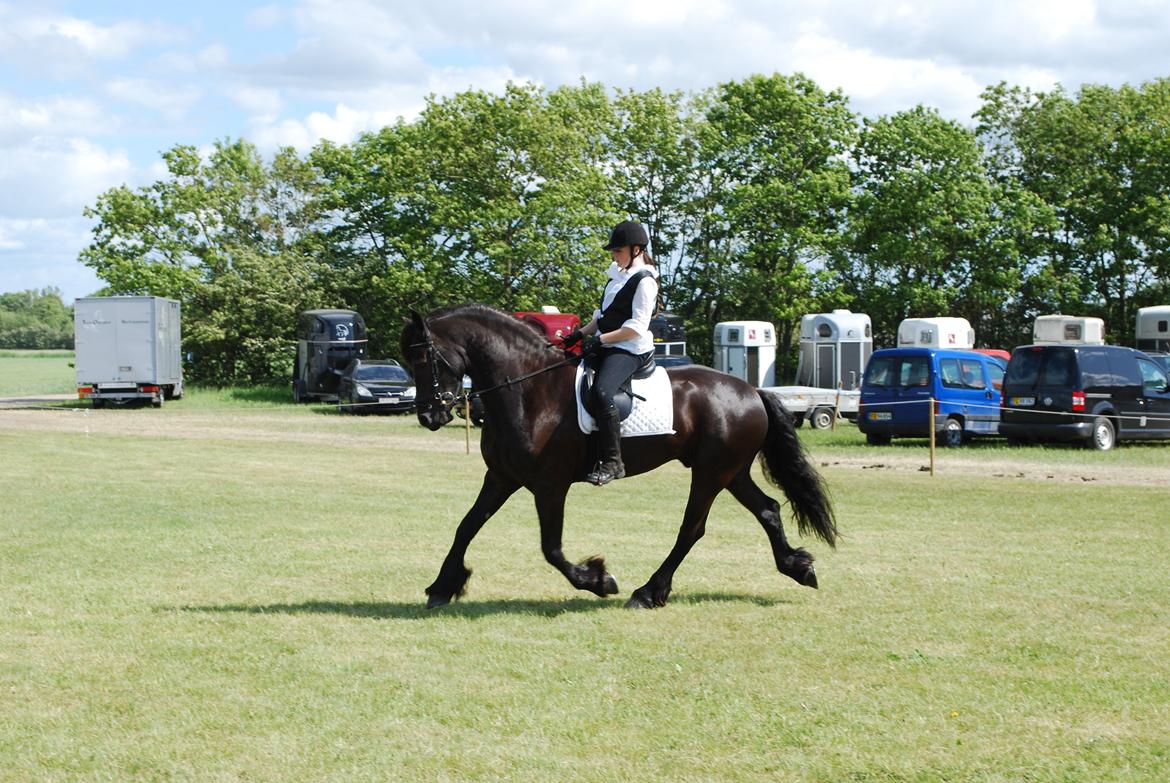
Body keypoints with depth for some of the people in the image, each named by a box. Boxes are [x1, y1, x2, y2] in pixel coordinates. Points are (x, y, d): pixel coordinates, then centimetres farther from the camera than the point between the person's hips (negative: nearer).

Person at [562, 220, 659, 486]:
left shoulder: (644, 280, -11)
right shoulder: (618, 274, 18)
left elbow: (637, 326, -18)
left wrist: (600, 339, -21)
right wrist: (581, 333, 10)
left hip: (631, 350, -11)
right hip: (605, 347, 11)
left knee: (601, 392, -33)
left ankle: (612, 462, -30)